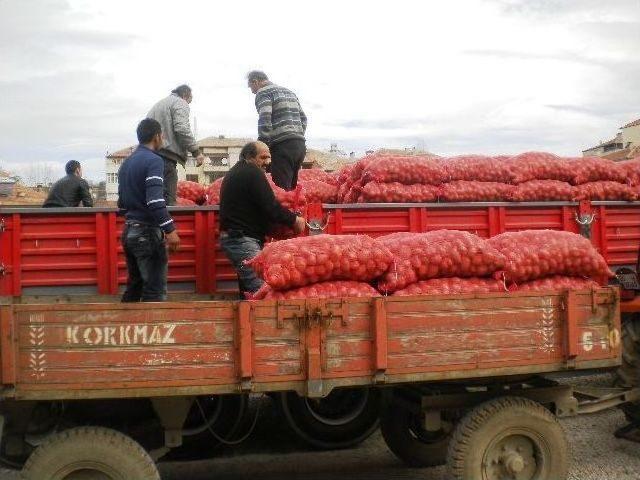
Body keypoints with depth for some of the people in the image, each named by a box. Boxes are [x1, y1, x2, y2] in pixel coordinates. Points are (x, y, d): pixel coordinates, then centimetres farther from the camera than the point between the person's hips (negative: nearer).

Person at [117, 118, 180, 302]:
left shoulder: (126, 163, 14)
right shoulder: (153, 160, -12)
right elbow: (155, 201, -23)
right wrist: (170, 230, -22)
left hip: (129, 231, 9)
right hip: (147, 233, -9)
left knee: (134, 286, 16)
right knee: (155, 291, -3)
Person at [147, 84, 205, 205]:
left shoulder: (158, 104, 31)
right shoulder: (180, 103, 5)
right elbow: (181, 129, -11)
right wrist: (196, 151, -12)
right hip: (166, 155, -8)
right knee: (168, 200, -14)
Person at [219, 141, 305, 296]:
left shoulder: (234, 173, 21)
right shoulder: (253, 173, -10)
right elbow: (271, 207, -17)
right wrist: (294, 220, -3)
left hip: (231, 236, 11)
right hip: (243, 239, -11)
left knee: (247, 287, 14)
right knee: (260, 289, -17)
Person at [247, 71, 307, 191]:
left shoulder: (263, 92, 1)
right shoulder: (289, 91, 25)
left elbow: (265, 121, -14)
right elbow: (303, 118, 23)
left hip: (282, 146, -8)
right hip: (300, 144, 8)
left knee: (281, 189, -10)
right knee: (291, 187, 11)